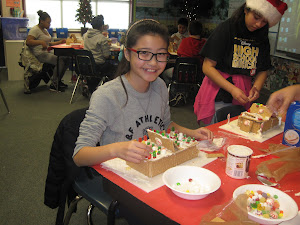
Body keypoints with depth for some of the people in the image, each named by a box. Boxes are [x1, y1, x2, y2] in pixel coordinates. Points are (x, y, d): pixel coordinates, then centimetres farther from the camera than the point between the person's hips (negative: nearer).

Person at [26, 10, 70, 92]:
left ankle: (58, 81, 7)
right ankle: (53, 85, -17)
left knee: (67, 59, -3)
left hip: (47, 52, 10)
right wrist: (41, 42, -33)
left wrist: (60, 42, 12)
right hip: (40, 54, -9)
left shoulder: (45, 30, 20)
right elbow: (28, 42, -22)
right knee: (60, 61, -26)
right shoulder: (35, 29, -9)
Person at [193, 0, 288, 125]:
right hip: (218, 95, -4)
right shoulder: (226, 28, -8)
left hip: (243, 97, 5)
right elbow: (208, 67, -12)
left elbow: (263, 70, 11)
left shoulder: (262, 38, 7)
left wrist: (256, 87, -11)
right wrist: (232, 89, -20)